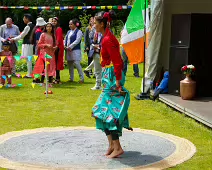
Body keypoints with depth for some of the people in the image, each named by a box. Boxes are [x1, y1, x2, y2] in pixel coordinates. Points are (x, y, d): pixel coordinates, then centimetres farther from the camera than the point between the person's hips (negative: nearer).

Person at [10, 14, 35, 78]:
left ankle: (29, 74, -3)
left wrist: (13, 39, 0)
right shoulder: (33, 26, 13)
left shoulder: (28, 27, -14)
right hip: (31, 43, 9)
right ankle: (30, 73, 16)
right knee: (29, 60, 12)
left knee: (28, 59, -6)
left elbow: (21, 36, -10)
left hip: (27, 44, -9)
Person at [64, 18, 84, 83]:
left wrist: (70, 46, -18)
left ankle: (82, 78, -5)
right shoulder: (69, 32, 19)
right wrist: (65, 46, -2)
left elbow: (77, 41, -14)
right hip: (68, 50, 8)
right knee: (70, 64, 9)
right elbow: (65, 39, 17)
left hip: (75, 50, -8)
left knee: (76, 63, -14)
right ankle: (71, 78, 17)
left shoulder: (78, 32, -5)